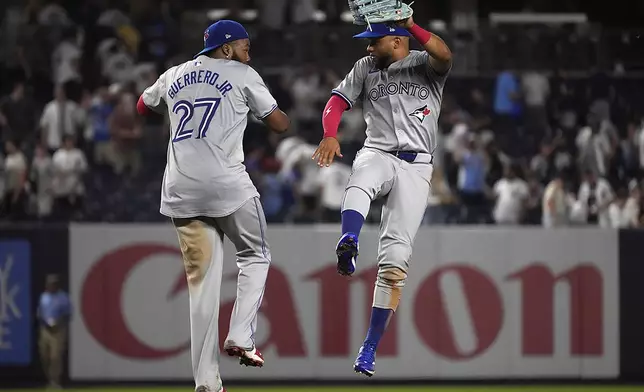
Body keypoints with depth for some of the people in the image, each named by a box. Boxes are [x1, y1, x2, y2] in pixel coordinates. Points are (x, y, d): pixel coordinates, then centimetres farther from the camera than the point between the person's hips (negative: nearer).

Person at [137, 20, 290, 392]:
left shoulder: (174, 76, 18)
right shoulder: (242, 75, 5)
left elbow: (143, 106, 37)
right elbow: (280, 124, 8)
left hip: (180, 190, 4)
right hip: (227, 184, -4)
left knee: (202, 281, 5)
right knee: (255, 256, 18)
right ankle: (241, 337, -3)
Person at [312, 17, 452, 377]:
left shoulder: (426, 65, 4)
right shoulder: (366, 68, 14)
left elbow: (444, 55, -18)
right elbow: (338, 101, 7)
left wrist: (409, 24, -20)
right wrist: (330, 135, -12)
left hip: (417, 167, -2)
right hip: (378, 154, 2)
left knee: (395, 258, -7)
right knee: (360, 183, -38)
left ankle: (371, 347, -3)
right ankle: (348, 244, -66)